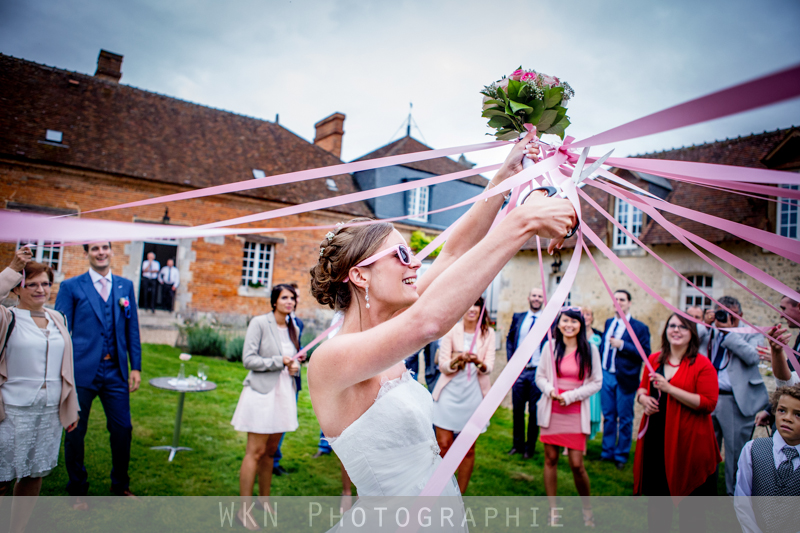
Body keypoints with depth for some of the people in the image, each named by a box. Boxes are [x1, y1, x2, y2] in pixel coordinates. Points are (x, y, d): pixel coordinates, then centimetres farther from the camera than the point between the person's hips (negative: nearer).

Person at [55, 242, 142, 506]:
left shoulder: (125, 286, 9)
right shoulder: (71, 287, 0)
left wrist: (136, 367, 6)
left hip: (115, 370, 2)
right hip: (82, 371, -2)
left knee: (123, 429, 6)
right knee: (75, 432, 9)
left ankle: (120, 485, 26)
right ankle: (78, 489, 28)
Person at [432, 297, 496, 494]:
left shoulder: (488, 333, 4)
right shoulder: (451, 330, -1)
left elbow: (489, 367, -3)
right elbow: (443, 365, -4)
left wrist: (478, 362, -25)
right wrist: (457, 360, -25)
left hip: (474, 394, 2)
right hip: (450, 392, -1)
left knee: (468, 448, 6)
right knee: (443, 445, -2)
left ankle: (459, 494, 22)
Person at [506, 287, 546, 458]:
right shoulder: (518, 317, 9)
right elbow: (509, 339, 14)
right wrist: (511, 360, 3)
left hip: (538, 372, -2)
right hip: (519, 370, 3)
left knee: (534, 411, 6)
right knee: (517, 409, 10)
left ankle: (530, 447, 20)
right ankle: (518, 444, 25)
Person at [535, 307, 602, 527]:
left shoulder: (590, 350, -3)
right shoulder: (550, 347, 1)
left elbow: (596, 382, -1)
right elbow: (540, 376, 8)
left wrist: (571, 396, -11)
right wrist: (549, 389, -13)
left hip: (576, 413, -2)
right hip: (551, 411, 2)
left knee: (577, 464, -2)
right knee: (550, 459, 8)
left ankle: (586, 507, 24)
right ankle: (552, 508, 23)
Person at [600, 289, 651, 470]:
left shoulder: (639, 327, -9)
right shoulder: (608, 323, 11)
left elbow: (645, 353, -14)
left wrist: (622, 345, -21)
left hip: (624, 379, -5)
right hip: (606, 375, 5)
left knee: (624, 419, 6)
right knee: (608, 416, 14)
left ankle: (621, 455, 21)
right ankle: (607, 451, 27)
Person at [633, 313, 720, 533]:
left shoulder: (702, 364, -8)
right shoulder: (654, 359, 8)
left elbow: (709, 403, -16)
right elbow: (642, 387, 20)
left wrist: (670, 388, -21)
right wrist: (643, 398, -3)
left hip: (687, 440, -5)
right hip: (655, 437, 5)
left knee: (689, 496, 7)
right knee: (655, 492, 16)